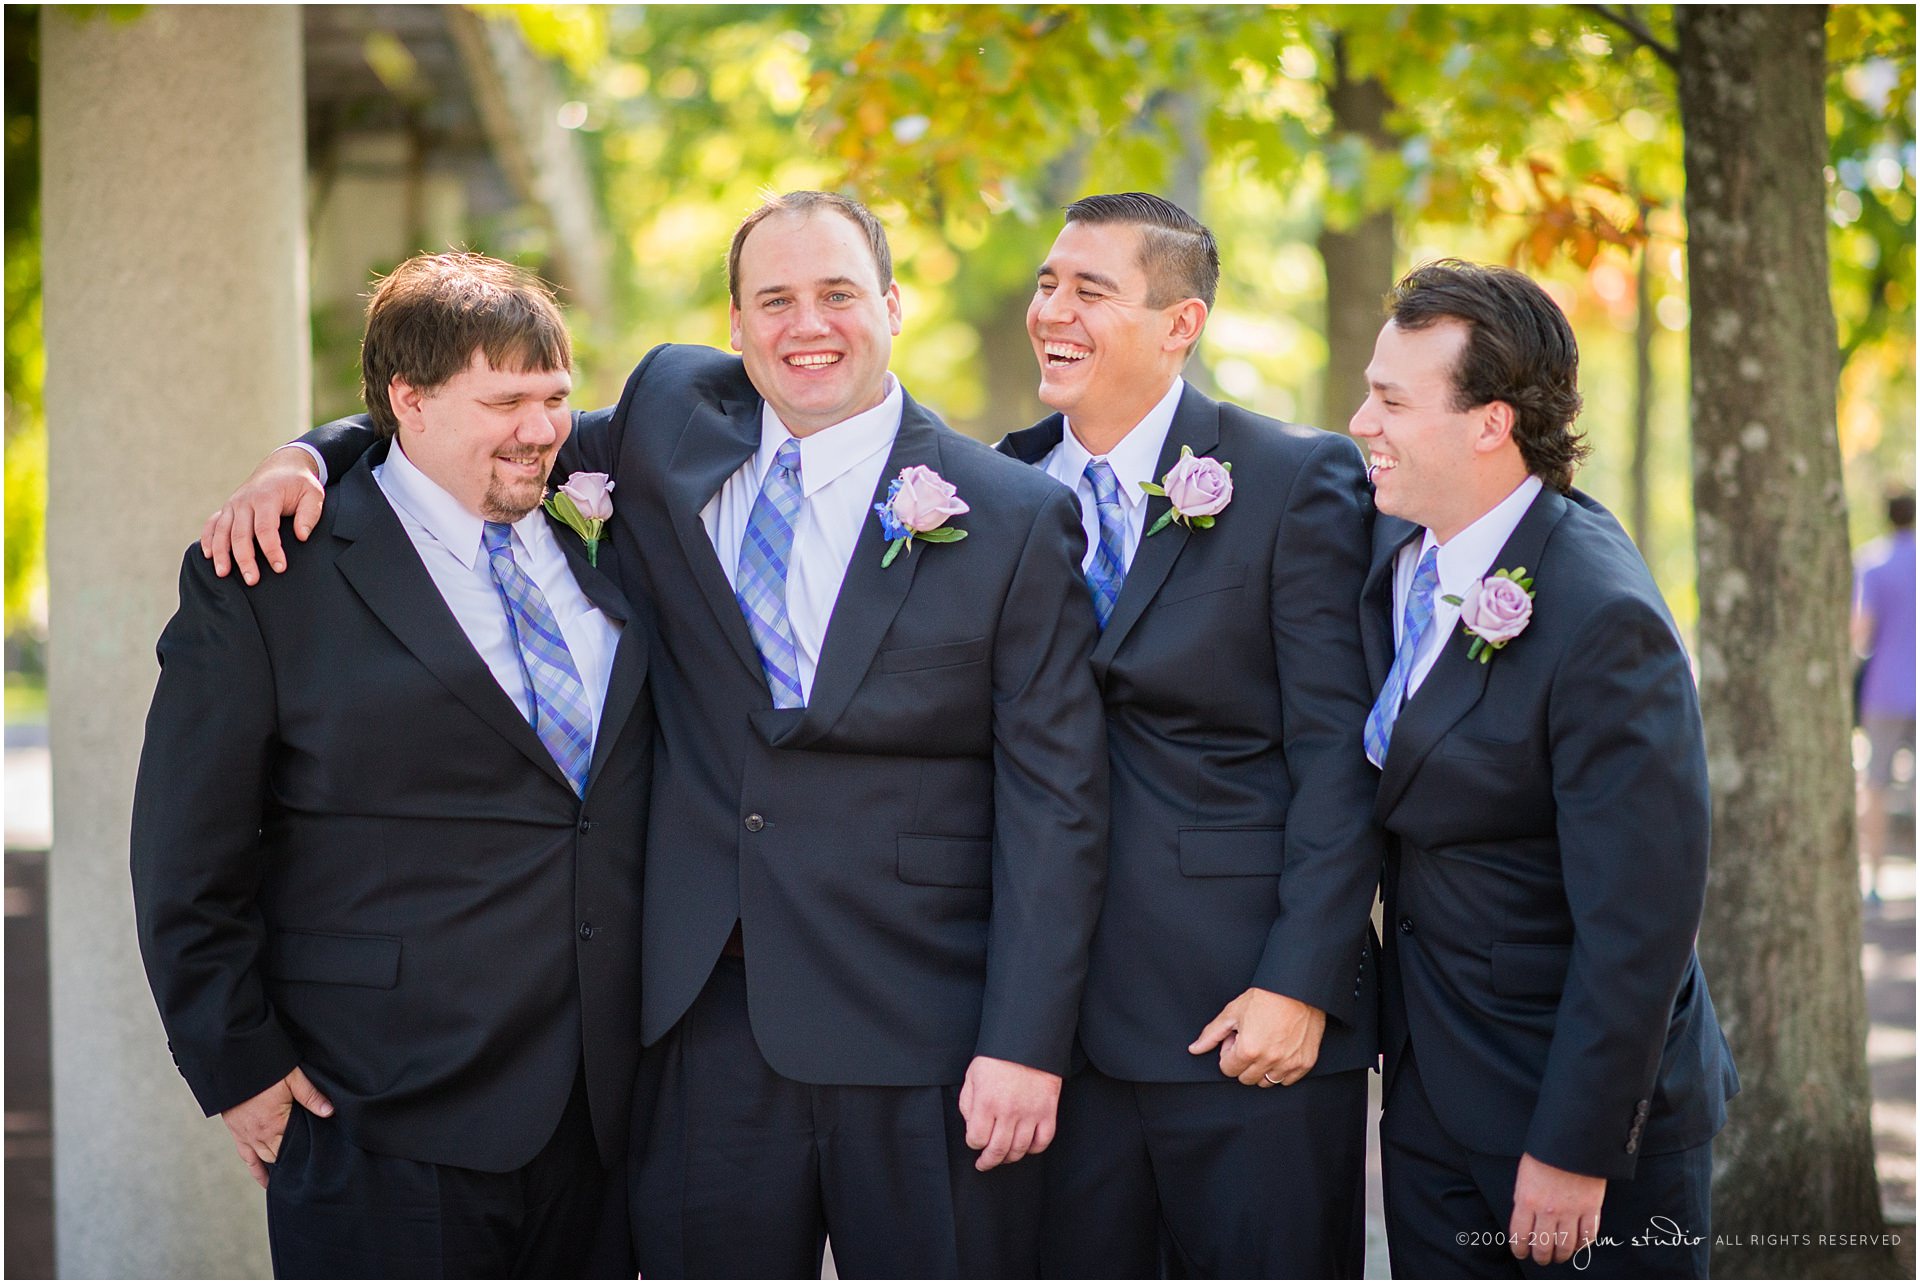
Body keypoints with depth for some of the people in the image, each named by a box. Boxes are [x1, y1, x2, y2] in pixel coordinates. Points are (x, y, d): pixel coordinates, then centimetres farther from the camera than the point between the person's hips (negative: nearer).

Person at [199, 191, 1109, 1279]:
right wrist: (307, 458, 0)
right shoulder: (677, 423, 8)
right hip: (706, 1016, 3)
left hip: (922, 1035, -3)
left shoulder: (1016, 518, -2)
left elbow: (1055, 801, -5)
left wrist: (1025, 1045, -11)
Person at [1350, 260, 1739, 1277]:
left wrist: (1575, 1151, -19)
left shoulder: (1604, 622, -23)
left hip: (1583, 1101, -7)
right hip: (1433, 1089, 7)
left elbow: (1637, 922, -22)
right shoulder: (1396, 545, 1)